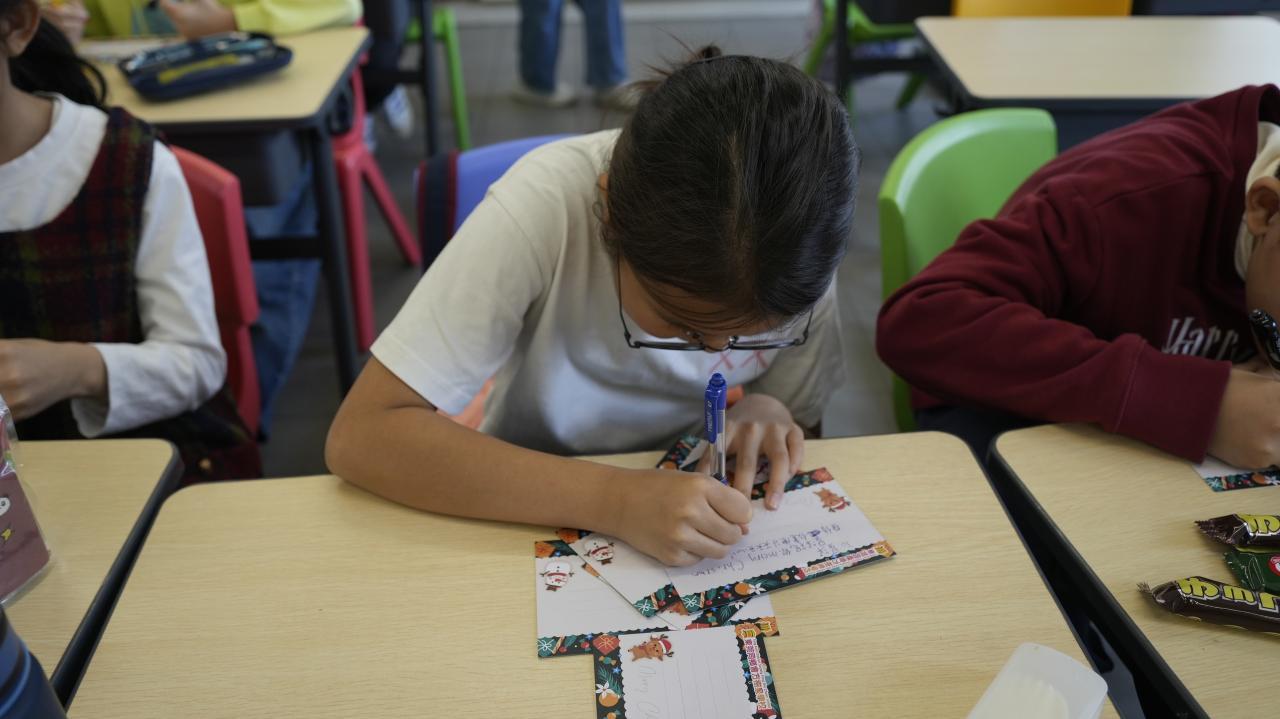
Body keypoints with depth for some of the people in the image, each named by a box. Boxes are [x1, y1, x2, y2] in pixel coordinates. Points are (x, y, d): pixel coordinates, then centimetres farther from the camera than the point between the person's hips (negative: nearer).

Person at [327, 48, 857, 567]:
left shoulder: (796, 244, -18)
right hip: (532, 517, -2)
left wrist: (769, 416, -24)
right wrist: (613, 499, -38)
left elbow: (799, 423, -2)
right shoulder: (545, 206, -27)